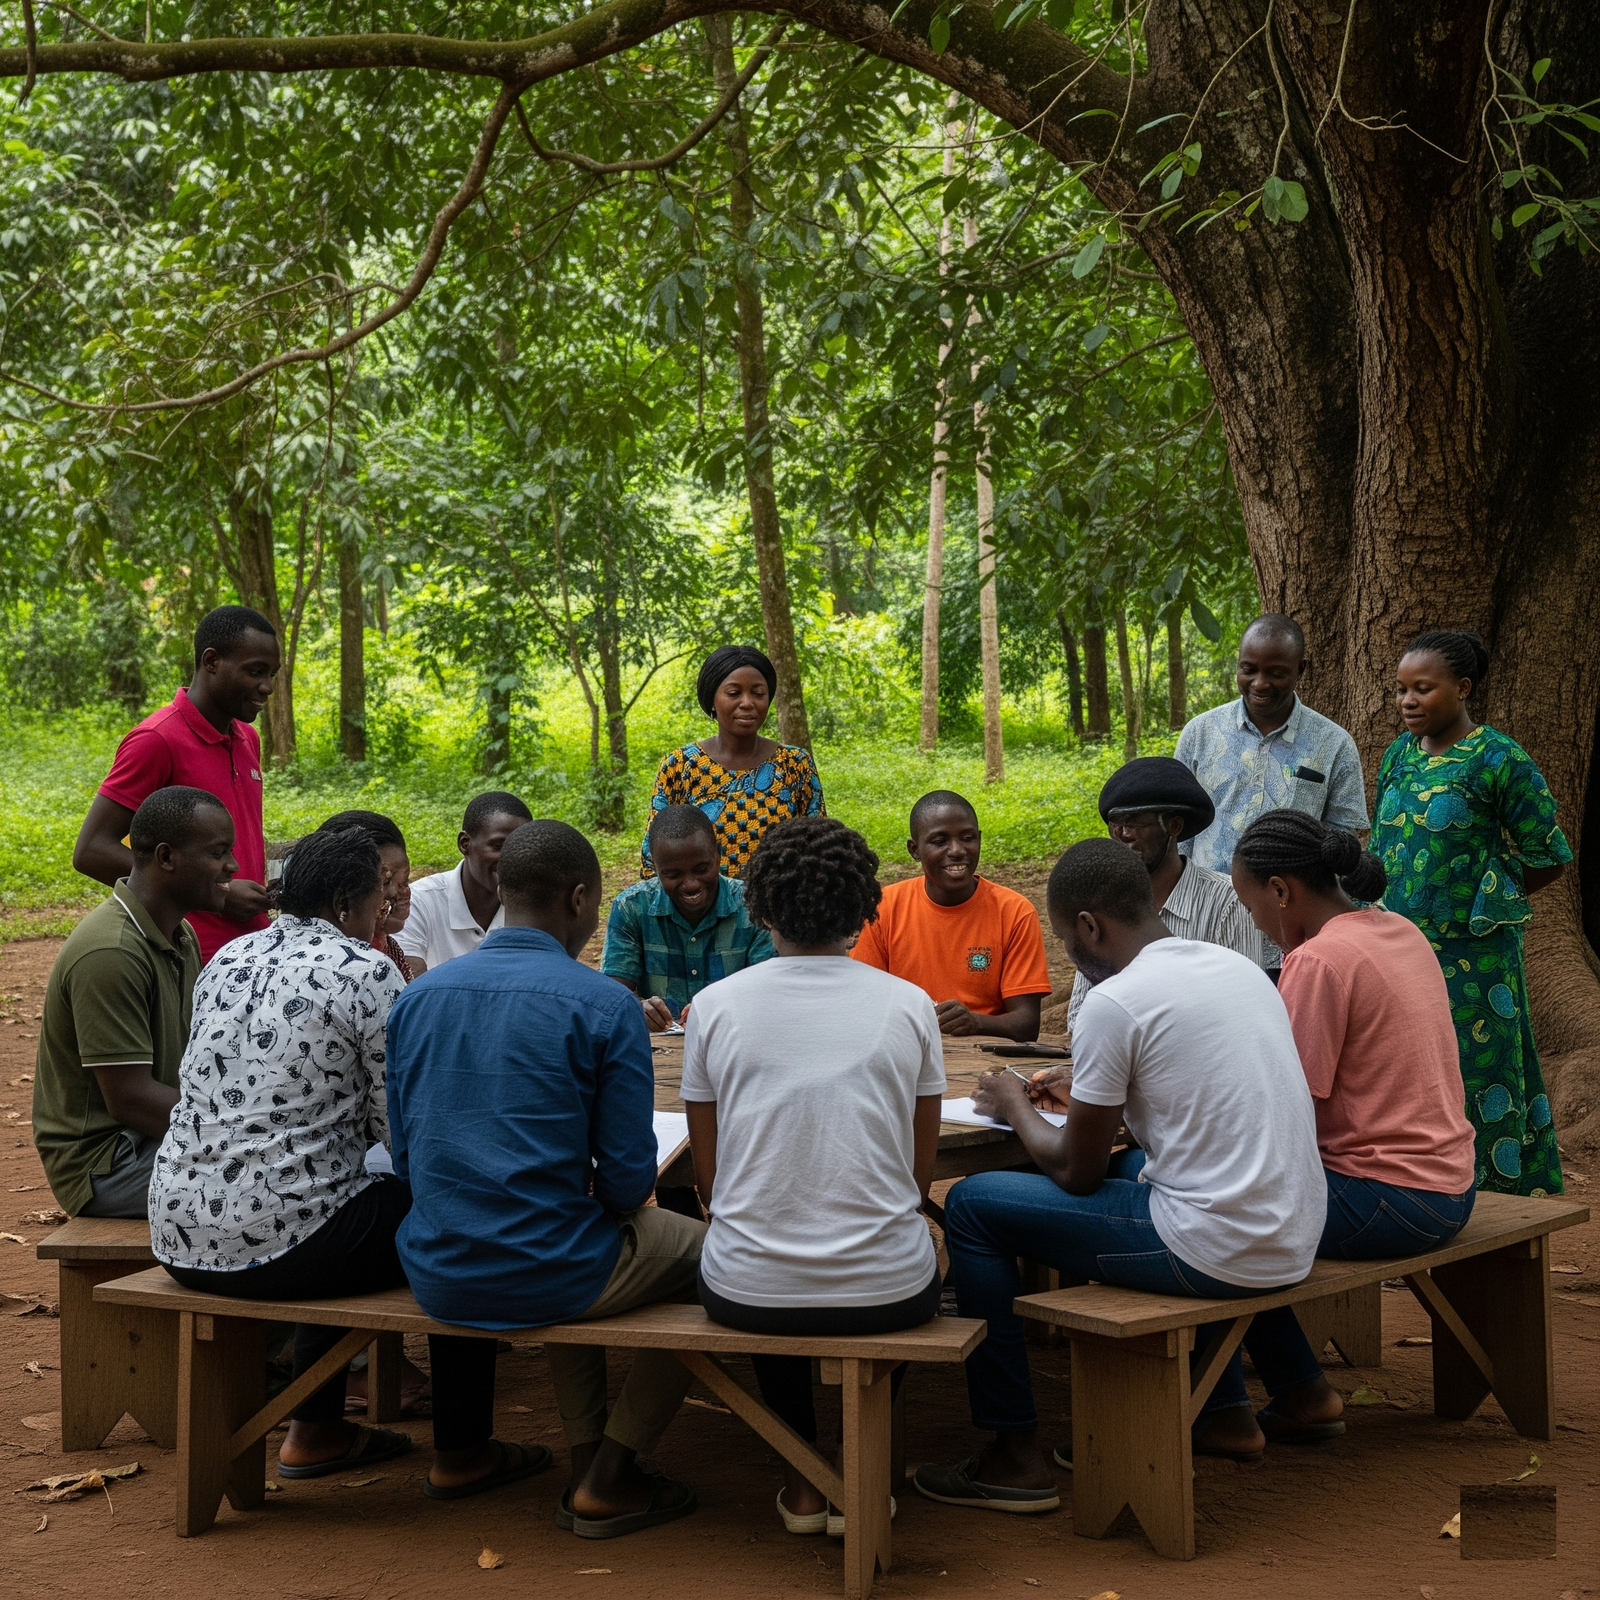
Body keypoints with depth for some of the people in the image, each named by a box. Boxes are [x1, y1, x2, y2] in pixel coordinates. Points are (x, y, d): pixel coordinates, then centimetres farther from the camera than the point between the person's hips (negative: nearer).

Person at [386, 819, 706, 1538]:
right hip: (546, 1276, -6)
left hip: (435, 1278, 6)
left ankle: (587, 1457, 30)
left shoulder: (418, 995, 4)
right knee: (703, 1247, 21)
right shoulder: (608, 1007, -12)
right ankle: (607, 1481, 18)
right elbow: (628, 1179, -10)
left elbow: (405, 1157, 9)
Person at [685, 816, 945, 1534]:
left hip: (747, 1293, 0)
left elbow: (708, 1176, 4)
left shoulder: (714, 1006, -3)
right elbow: (921, 1172, 6)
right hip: (887, 1293, 0)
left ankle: (803, 1481, 34)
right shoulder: (909, 1005, -2)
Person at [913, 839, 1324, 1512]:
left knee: (972, 1205, 4)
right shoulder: (1237, 966, 10)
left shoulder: (1115, 1002, -14)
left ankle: (1014, 1453, 10)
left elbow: (1075, 1172, -5)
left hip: (1218, 1249, -8)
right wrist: (1089, 1084, 28)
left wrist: (1016, 1107, 13)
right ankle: (1223, 1412, 38)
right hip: (1296, 1238, 8)